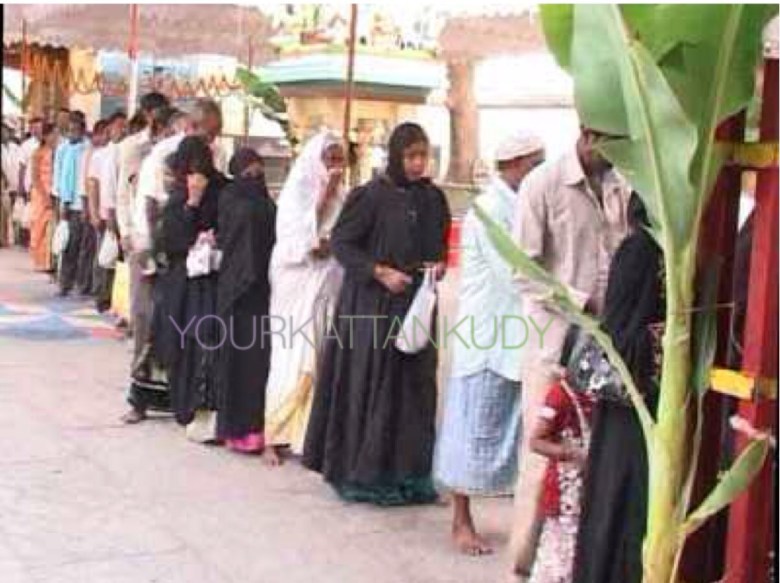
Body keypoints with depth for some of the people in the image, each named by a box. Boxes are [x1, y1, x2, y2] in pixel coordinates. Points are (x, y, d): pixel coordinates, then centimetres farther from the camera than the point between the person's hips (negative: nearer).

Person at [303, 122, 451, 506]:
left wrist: (439, 265, -2)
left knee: (415, 384, 7)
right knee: (369, 384, -1)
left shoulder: (433, 198, 7)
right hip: (371, 302, -5)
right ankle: (361, 473, 11)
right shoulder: (371, 195, -9)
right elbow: (341, 242, -9)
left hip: (416, 303, 5)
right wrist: (380, 272, -16)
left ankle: (408, 472, 17)